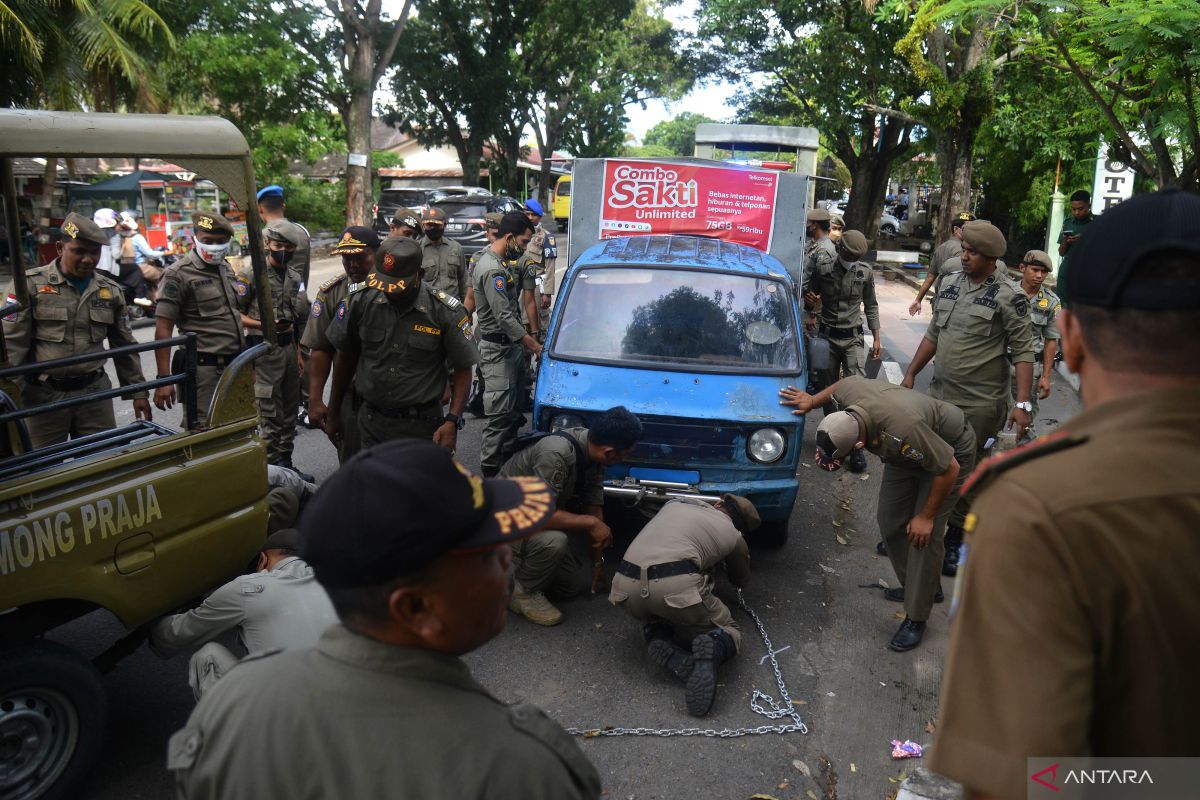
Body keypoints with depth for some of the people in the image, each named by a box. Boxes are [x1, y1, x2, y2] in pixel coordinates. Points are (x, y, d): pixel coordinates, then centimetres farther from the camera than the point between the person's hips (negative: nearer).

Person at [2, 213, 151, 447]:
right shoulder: (32, 284, -3)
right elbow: (12, 344, -4)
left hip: (95, 392, 3)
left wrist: (138, 391, 12)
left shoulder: (111, 290, 9)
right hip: (43, 395, -3)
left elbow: (125, 346, 15)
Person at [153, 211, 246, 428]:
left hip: (234, 365, 7)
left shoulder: (225, 268, 13)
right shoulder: (179, 274, -9)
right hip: (205, 368, -7)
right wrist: (164, 380, -17)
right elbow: (163, 330, -12)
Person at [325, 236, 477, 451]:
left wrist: (453, 421, -17)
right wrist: (333, 413, 12)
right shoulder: (359, 300, -7)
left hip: (422, 425, -2)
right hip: (371, 423, 2)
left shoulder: (446, 312, -13)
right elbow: (345, 356, 6)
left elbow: (462, 369, -5)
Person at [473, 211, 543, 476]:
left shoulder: (499, 263, 14)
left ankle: (507, 458, 27)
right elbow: (505, 318, -24)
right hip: (497, 350, -10)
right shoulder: (492, 270, -20)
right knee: (499, 414, -7)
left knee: (512, 408, 16)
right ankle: (490, 469, 0)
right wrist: (535, 346, -21)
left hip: (509, 347, 10)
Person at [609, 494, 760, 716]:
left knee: (655, 613, 36)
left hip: (626, 586, 4)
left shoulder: (675, 504, 30)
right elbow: (741, 580, 41)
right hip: (675, 587, -3)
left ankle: (657, 636, 1)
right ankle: (713, 648, -15)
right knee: (729, 633, 20)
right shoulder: (733, 536, 21)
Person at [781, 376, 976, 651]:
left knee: (925, 533, -11)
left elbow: (949, 468, -31)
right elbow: (848, 381, 0)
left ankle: (916, 619, 0)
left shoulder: (903, 429, -45)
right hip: (909, 451, 7)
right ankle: (920, 586, 28)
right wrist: (812, 401, 10)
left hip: (952, 449, -7)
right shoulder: (848, 391, -28)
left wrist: (926, 516, -20)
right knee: (889, 521, 7)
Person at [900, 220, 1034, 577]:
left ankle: (954, 541, 17)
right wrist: (910, 375, 15)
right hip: (940, 394, 6)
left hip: (981, 405, -6)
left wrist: (1022, 404, -19)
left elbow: (1023, 352, -12)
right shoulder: (950, 284, 8)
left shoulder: (1008, 296, -11)